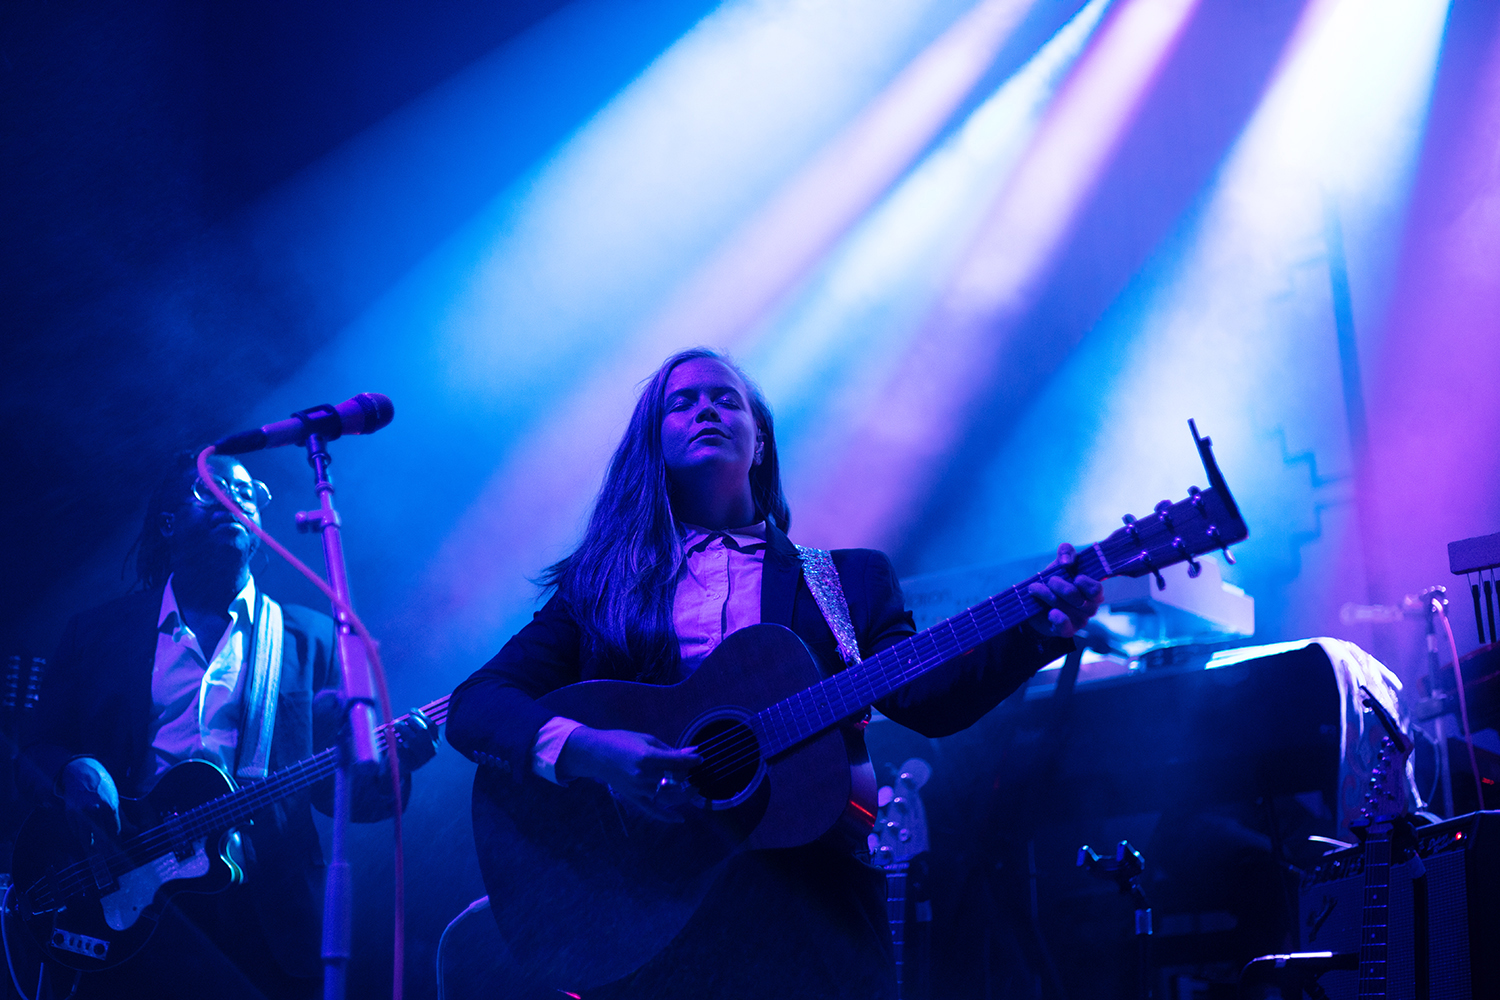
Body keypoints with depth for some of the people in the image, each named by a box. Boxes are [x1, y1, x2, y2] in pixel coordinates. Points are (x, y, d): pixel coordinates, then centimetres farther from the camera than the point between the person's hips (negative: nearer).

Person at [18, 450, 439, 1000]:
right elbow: (39, 747, 13)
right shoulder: (99, 630, 15)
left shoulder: (312, 638, 15)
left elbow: (333, 786, 11)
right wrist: (74, 771, -10)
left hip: (264, 897, 1)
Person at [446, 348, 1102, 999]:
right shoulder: (597, 582, 12)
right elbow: (472, 707, 3)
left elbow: (928, 700, 1)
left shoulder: (852, 578, 16)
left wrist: (1038, 632, -16)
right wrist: (583, 750, -16)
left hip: (811, 902, 1)